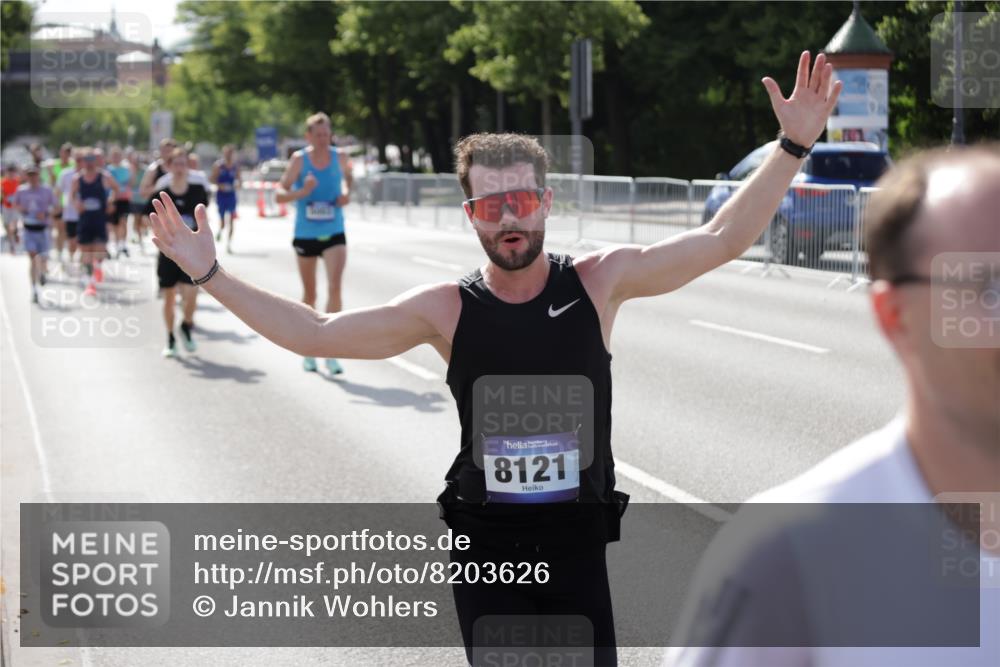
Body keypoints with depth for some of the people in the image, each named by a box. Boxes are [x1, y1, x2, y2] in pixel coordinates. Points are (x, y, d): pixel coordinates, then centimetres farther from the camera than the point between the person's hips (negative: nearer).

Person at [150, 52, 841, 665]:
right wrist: (210, 273, -8)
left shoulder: (598, 281, -4)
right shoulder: (447, 309, -5)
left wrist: (794, 145, -12)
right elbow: (316, 333, -4)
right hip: (486, 544, 0)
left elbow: (719, 240, -6)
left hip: (578, 542, 0)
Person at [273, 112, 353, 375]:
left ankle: (331, 352, -13)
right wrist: (302, 192, -27)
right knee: (309, 295, 11)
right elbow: (279, 194, -9)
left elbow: (348, 176, 22)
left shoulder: (339, 157, -1)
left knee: (334, 287, -17)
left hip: (334, 235, 0)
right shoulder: (299, 159, -7)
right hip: (305, 235, 0)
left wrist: (347, 193, 1)